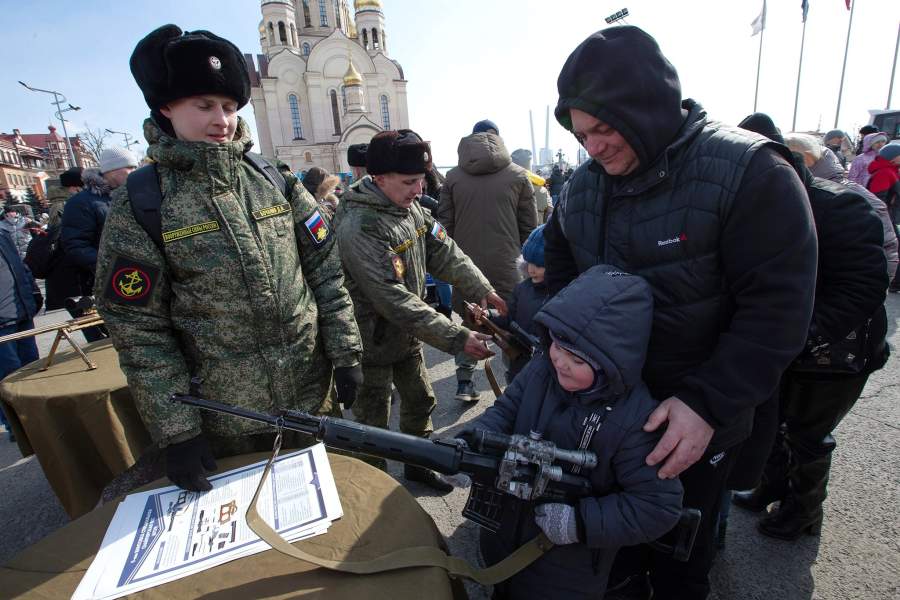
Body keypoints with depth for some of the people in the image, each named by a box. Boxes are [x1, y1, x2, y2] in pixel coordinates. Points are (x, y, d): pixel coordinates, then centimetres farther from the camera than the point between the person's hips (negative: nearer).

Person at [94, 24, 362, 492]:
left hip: (313, 395, 2)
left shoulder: (276, 181, -1)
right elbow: (139, 330, -7)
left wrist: (345, 353, -4)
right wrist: (176, 430, -9)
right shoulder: (138, 204, -8)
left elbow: (326, 272, -1)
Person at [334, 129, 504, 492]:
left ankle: (417, 465, 44)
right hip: (375, 341, -8)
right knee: (373, 423, 9)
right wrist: (457, 339, -32)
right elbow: (396, 301, -32)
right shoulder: (359, 228, -28)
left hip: (407, 333, 8)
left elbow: (445, 252, 0)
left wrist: (483, 290, -14)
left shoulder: (410, 205, -1)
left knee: (420, 401, 21)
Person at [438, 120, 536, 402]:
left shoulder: (453, 176, 4)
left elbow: (444, 223, 5)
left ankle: (464, 383, 17)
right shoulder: (517, 174, 3)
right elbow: (529, 225, 3)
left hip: (465, 262, 2)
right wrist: (525, 255, 15)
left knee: (467, 322, 14)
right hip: (506, 262, -1)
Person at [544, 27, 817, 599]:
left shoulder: (750, 172, -18)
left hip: (699, 419, -4)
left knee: (682, 551, 18)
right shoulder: (582, 186, -1)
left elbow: (777, 309, -20)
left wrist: (707, 403, -27)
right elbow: (560, 265, 11)